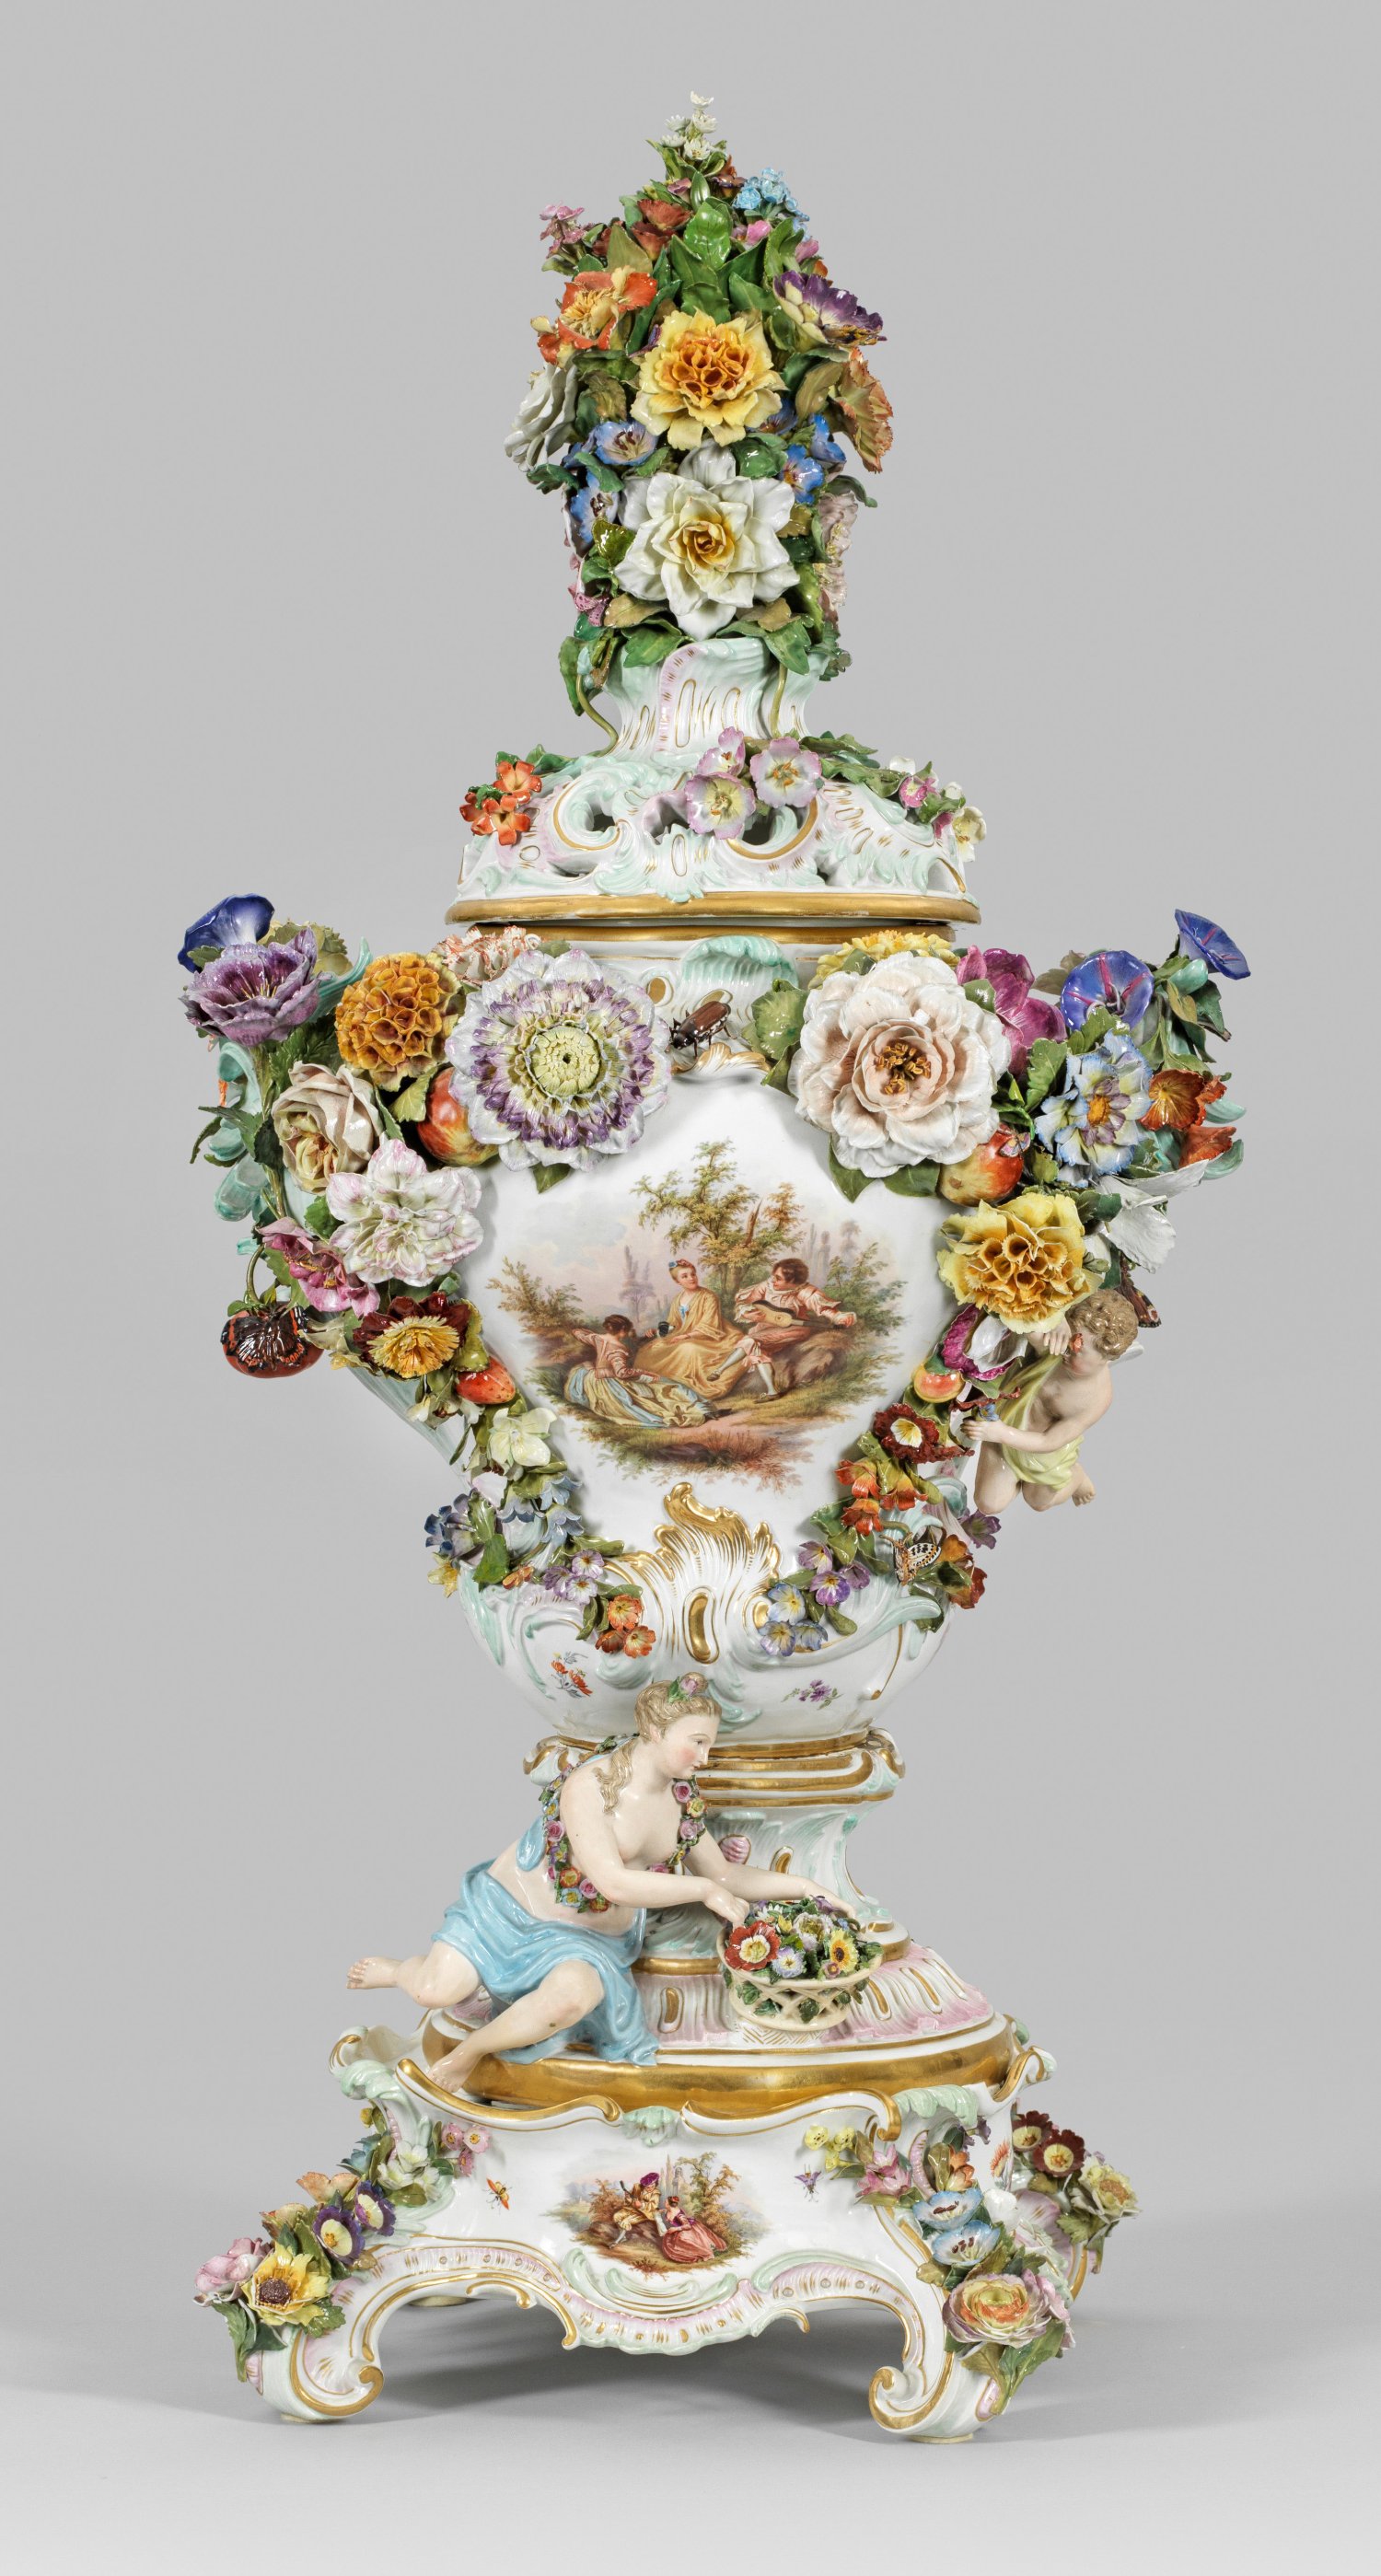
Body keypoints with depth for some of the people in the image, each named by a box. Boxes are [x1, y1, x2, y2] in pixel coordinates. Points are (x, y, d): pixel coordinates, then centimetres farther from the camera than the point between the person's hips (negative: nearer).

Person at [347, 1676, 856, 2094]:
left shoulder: (684, 1802, 2)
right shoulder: (590, 1786, -22)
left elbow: (726, 1877, 13)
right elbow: (614, 1882, -27)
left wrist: (801, 1885, 3)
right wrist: (704, 1890, -20)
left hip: (590, 1940, 4)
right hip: (512, 1909, -4)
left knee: (573, 1996, -34)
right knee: (437, 1992, -23)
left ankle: (472, 2051, -7)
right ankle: (405, 1969, 18)